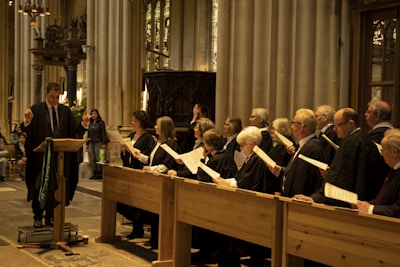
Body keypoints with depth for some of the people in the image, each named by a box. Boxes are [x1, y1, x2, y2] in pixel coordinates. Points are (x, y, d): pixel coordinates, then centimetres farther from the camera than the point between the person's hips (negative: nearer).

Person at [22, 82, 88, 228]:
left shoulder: (66, 111, 8)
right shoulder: (36, 109, -3)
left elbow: (73, 131, 6)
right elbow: (26, 130, -9)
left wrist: (83, 124, -11)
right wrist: (27, 121, -30)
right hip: (42, 155, -3)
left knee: (56, 187, 8)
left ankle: (50, 217, 20)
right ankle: (38, 217, 14)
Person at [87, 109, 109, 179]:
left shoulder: (101, 122, -1)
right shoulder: (90, 124, 16)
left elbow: (103, 133, -6)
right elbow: (88, 134, 19)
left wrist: (104, 143, -13)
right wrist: (87, 144, 16)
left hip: (98, 142, -6)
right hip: (91, 143, 6)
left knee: (98, 158, -7)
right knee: (92, 159, 2)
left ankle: (99, 174, -5)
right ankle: (94, 173, 5)